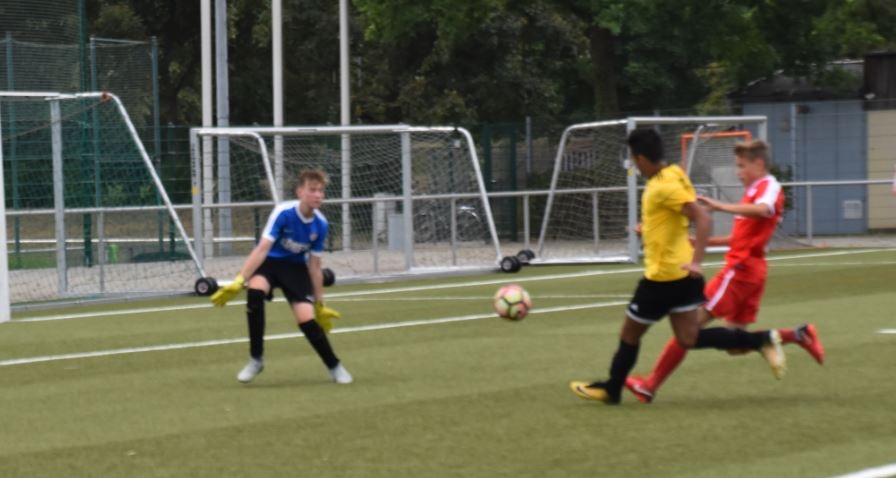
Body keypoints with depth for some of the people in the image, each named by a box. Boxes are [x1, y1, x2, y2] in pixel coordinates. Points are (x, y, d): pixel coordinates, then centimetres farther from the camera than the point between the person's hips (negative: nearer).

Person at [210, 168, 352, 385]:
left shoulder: (320, 225, -13)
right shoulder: (283, 213, -25)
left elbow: (314, 266, -1)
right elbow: (262, 249, -28)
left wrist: (320, 304, 4)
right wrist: (239, 280, -36)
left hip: (296, 267, 2)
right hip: (270, 261, -2)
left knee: (306, 319, -16)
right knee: (255, 292, -35)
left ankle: (335, 367, 11)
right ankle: (256, 359, -20)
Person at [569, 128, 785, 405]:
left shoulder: (665, 186, -20)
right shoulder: (671, 176, 9)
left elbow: (703, 219, -28)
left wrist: (696, 261, -36)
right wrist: (648, 229, 24)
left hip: (663, 275, -9)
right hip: (680, 273, 9)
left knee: (630, 333, 8)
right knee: (689, 339, 7)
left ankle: (611, 389, 24)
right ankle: (762, 341, 0)